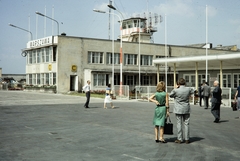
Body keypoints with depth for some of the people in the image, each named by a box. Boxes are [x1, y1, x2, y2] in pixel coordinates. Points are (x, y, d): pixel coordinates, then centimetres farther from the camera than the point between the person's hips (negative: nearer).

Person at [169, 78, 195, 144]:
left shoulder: (176, 90, -15)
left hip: (178, 110, -2)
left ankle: (180, 139, 7)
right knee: (186, 124, 8)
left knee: (179, 124, 4)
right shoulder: (188, 89, -6)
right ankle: (187, 139, 11)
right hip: (186, 109, 2)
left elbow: (171, 95, 4)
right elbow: (193, 91, 18)